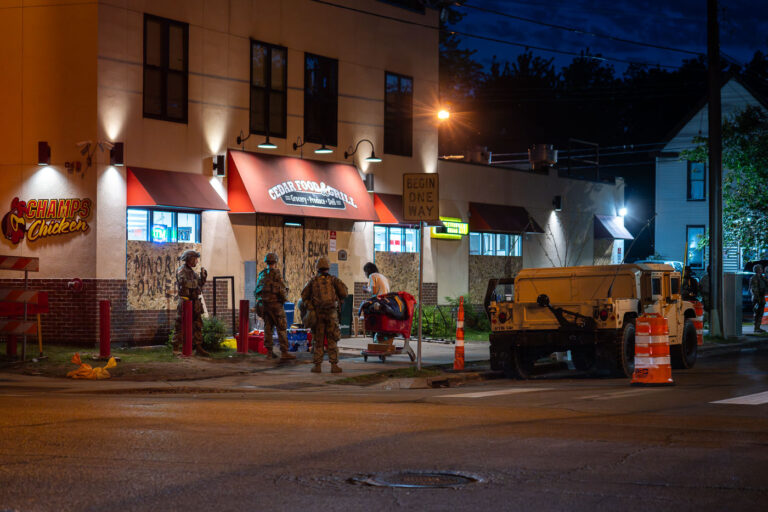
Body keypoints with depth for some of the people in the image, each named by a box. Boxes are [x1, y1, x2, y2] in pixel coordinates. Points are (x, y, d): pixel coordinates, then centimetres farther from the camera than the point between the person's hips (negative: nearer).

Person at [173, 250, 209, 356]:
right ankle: (176, 348, -3)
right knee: (180, 326, -5)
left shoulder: (192, 272, 18)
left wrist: (203, 277, 8)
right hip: (185, 301, -9)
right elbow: (183, 282, -27)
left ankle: (198, 348, 12)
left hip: (195, 303, 9)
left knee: (197, 325, 8)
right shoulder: (181, 270, -9)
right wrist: (195, 282, -15)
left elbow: (200, 285, 23)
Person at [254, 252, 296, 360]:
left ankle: (269, 352, 8)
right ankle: (284, 352, -9)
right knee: (281, 328, -5)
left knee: (268, 327, 9)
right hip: (275, 304, -6)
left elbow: (257, 291, 14)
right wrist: (284, 294, 5)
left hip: (263, 304, 6)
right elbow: (282, 290, -15)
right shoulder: (276, 274, -11)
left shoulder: (262, 275, 10)